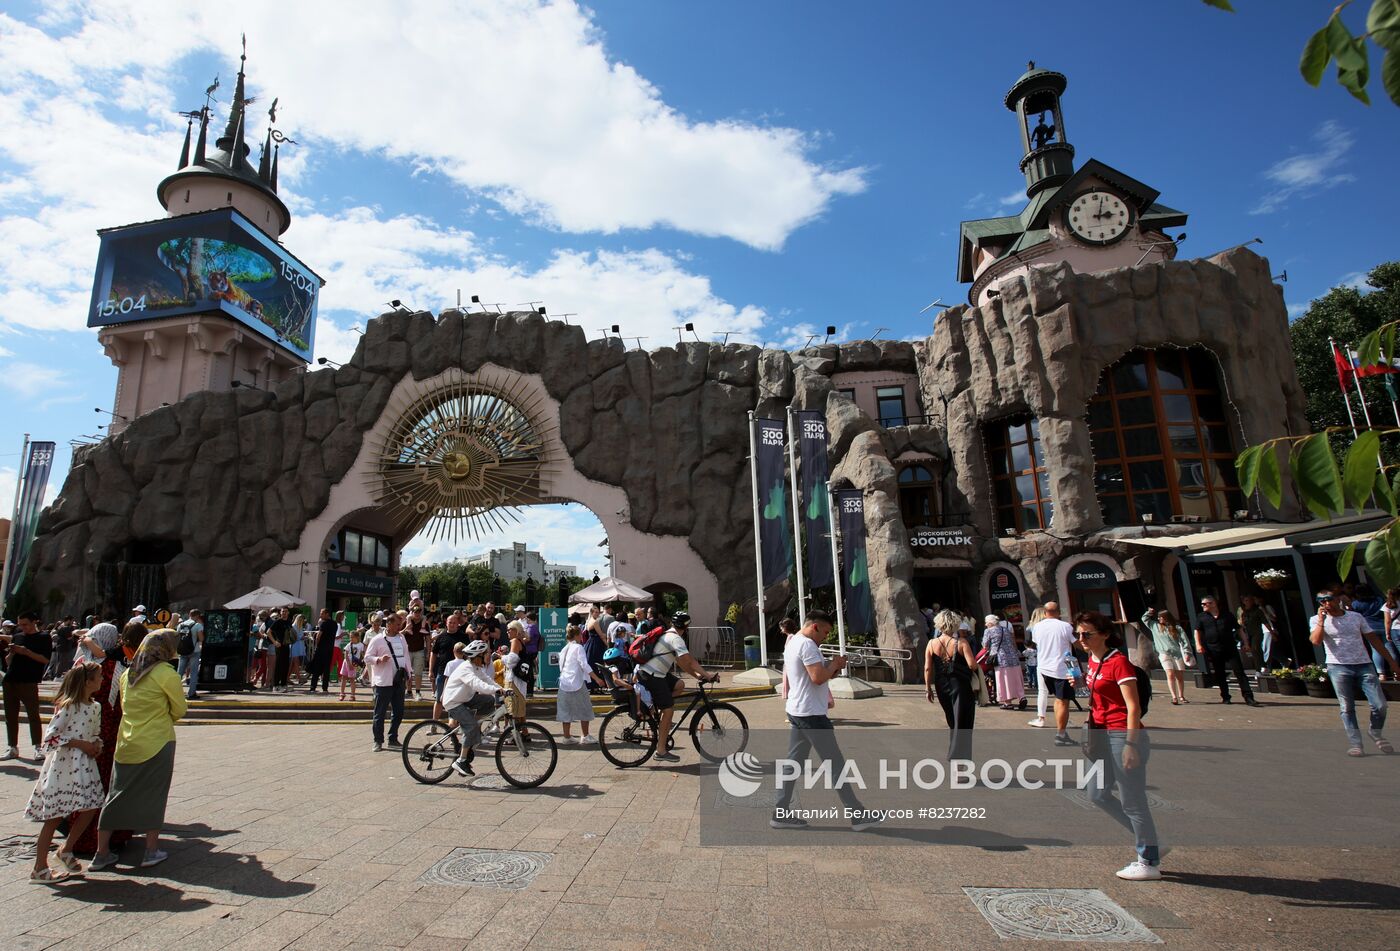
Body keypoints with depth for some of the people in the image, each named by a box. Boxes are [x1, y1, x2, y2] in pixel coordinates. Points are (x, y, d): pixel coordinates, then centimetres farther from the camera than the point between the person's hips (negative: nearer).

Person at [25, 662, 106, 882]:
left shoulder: (95, 708, 9)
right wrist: (80, 744, -18)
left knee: (90, 809, 1)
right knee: (54, 817, 2)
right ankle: (39, 868, 14)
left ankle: (66, 850, 21)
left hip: (84, 766, 7)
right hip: (64, 765, -7)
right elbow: (50, 737, -16)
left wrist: (97, 745, 0)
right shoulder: (68, 706, -14)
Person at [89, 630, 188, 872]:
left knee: (117, 795, 14)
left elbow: (125, 706, 16)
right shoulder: (166, 673, -13)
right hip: (157, 743, -5)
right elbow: (180, 709, -6)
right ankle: (151, 851, 13)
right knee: (153, 795, 6)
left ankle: (102, 853, 20)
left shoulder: (128, 673, 7)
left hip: (126, 743, 6)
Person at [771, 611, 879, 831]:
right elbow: (818, 677, -25)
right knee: (836, 764, -1)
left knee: (793, 762, 11)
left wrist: (831, 668, 7)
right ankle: (858, 815, 7)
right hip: (811, 714, -10)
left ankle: (780, 813, 14)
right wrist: (835, 664, -9)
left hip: (797, 711, 10)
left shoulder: (792, 642, 15)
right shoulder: (807, 644, -17)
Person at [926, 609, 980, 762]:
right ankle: (957, 756, 3)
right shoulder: (961, 642, -14)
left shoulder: (932, 644, -5)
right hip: (960, 686, -4)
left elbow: (927, 668, -4)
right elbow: (972, 665, -20)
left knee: (952, 721, 23)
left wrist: (928, 688, 5)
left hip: (942, 686, 4)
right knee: (961, 722, 6)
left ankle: (953, 753, 36)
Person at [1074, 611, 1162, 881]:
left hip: (1123, 735, -9)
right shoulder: (1093, 661, 11)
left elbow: (1133, 707, -18)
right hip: (1103, 735, 9)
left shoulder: (1118, 662, -15)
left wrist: (1130, 745, -21)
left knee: (1132, 801, 1)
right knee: (1098, 794, 13)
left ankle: (1149, 862, 16)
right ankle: (1150, 843, 27)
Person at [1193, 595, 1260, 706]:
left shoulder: (1227, 615, 5)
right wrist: (1198, 644, -3)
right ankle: (1225, 697, 19)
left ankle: (1249, 698, -5)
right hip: (1214, 651, 1)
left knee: (1240, 672, -5)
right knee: (1220, 675, 8)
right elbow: (1198, 631, 9)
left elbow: (1238, 629, 10)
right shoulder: (1201, 617, 7)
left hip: (1230, 649, -1)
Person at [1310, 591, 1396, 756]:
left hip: (1364, 665, 3)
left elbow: (1373, 638, 16)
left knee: (1380, 704, -2)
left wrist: (1390, 661, 14)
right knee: (1347, 707, -1)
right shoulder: (1318, 620, 1)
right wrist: (1321, 619, -13)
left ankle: (1376, 734, 25)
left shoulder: (1356, 617, 11)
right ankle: (1356, 744, 5)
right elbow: (1315, 640, -15)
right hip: (1338, 668, -3)